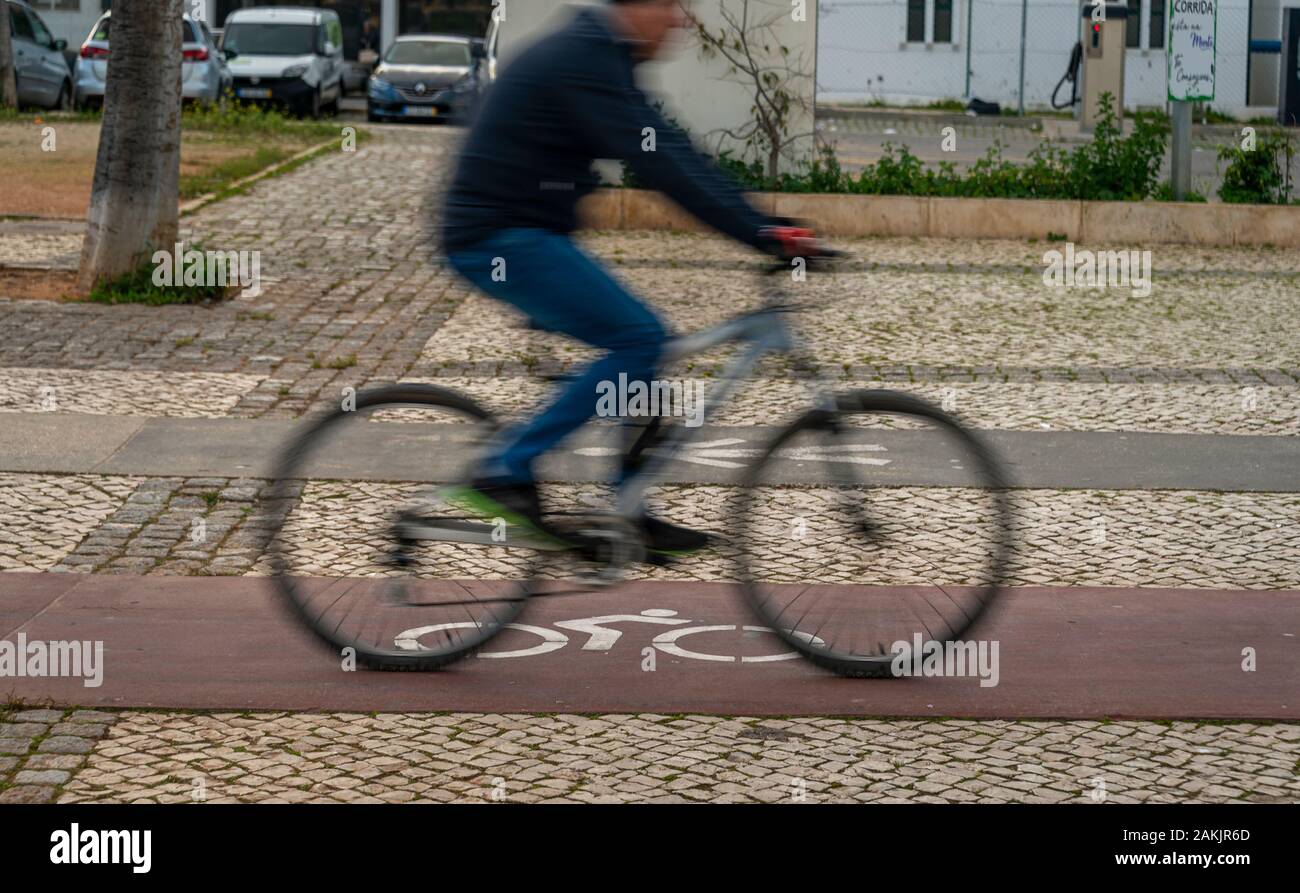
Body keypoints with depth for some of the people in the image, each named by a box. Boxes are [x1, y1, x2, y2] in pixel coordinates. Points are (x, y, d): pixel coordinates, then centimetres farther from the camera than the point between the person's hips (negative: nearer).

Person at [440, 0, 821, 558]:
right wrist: (760, 235, -27)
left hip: (520, 234, 10)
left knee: (639, 344, 9)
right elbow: (657, 163, -25)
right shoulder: (584, 61, -18)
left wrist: (763, 226, 7)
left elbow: (668, 153, 14)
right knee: (639, 338, -15)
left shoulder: (600, 57, 15)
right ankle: (505, 471, -11)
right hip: (502, 240, -10)